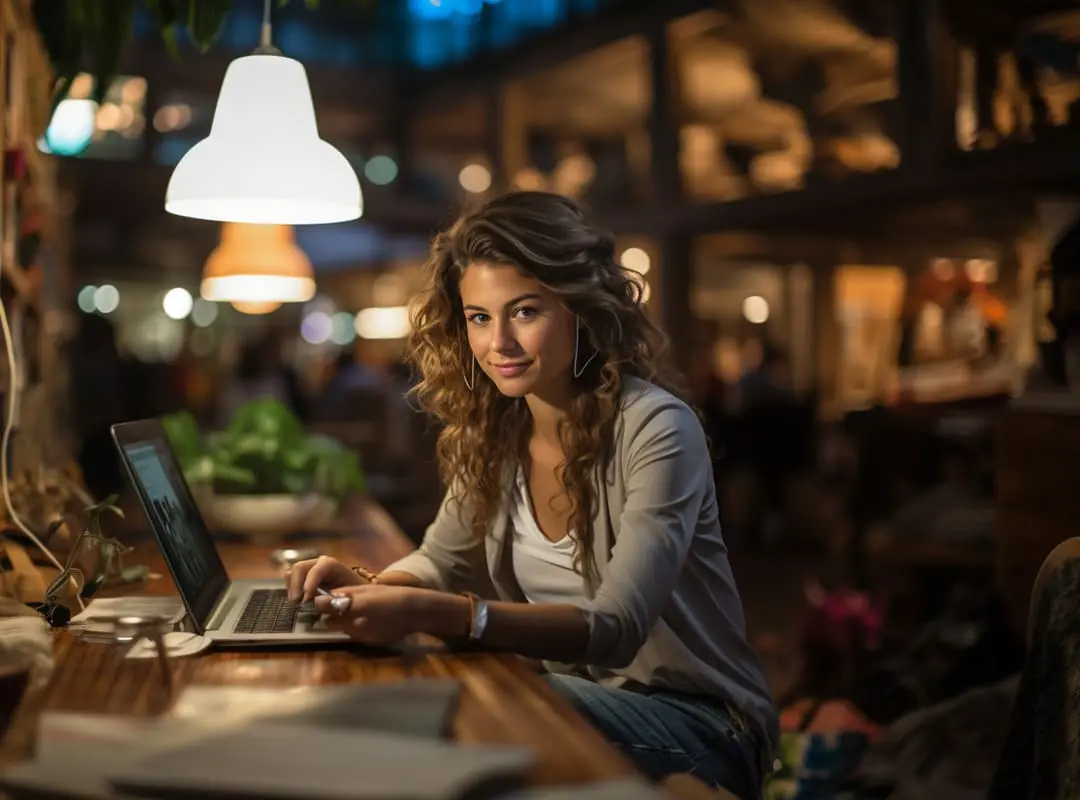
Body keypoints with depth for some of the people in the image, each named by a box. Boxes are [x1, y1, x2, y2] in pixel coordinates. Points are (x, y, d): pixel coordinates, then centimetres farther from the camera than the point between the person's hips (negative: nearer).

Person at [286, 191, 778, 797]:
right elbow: (444, 560, 13)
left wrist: (432, 613, -40)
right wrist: (369, 586, -12)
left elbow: (616, 628, -28)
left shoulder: (655, 428, -20)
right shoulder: (494, 432, 0)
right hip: (584, 698, 5)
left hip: (700, 727, -5)